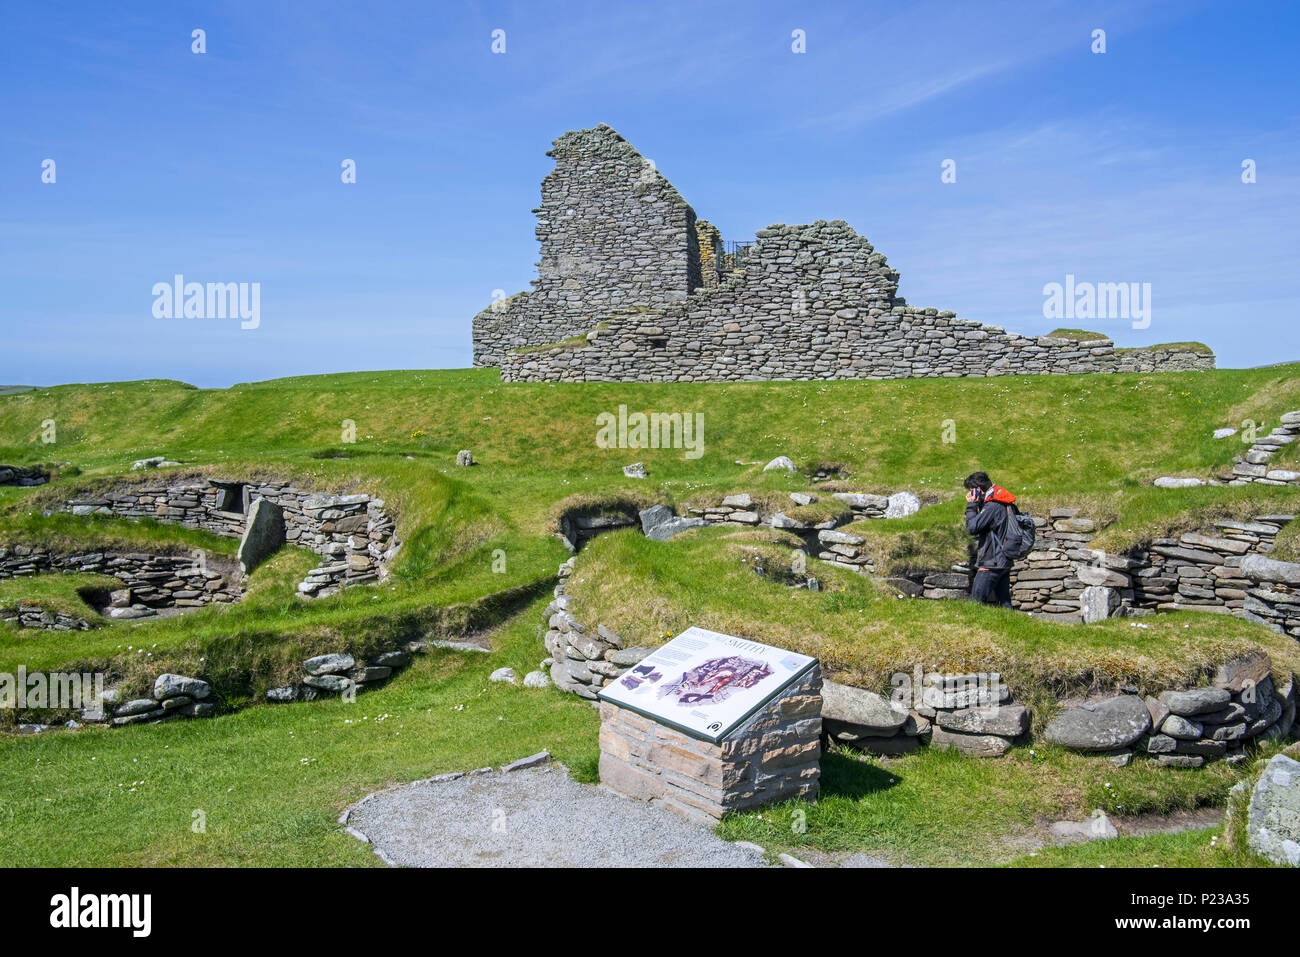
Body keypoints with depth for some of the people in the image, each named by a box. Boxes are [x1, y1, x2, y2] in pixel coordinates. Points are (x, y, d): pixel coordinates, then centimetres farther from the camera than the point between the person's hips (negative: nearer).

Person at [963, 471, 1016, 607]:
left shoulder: (992, 506, -17)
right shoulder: (1003, 503, 13)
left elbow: (972, 527, -19)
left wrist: (971, 505, -9)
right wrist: (975, 505, 8)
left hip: (991, 563, -10)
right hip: (1004, 562, 10)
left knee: (975, 603, -7)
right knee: (1004, 603, 11)